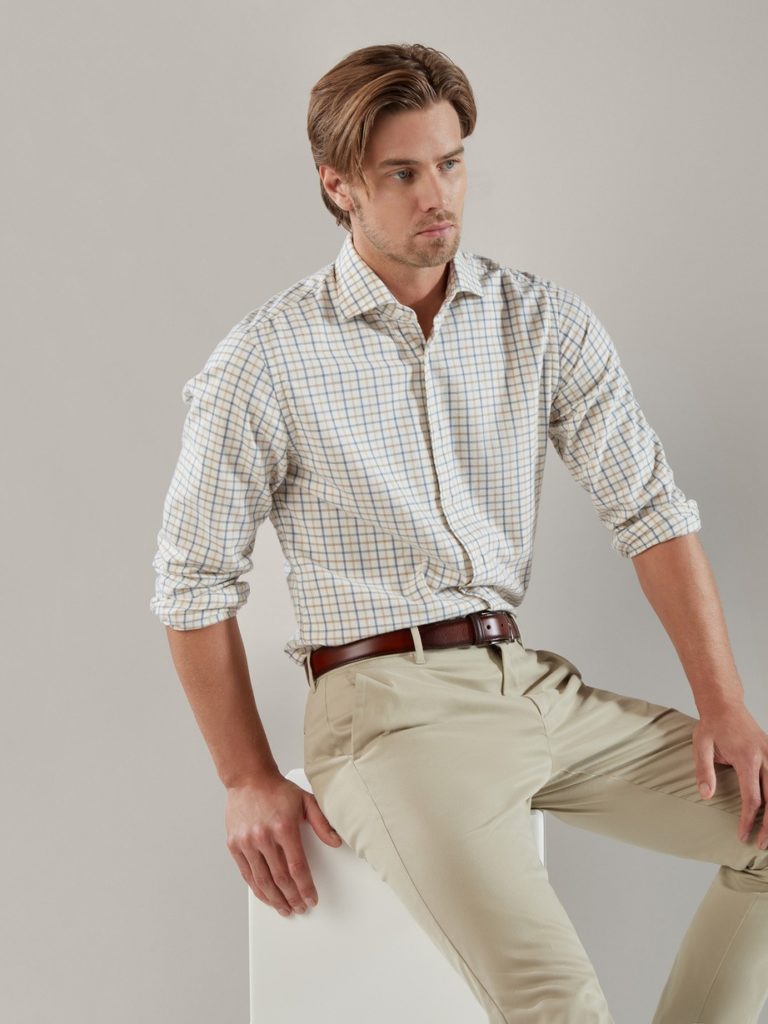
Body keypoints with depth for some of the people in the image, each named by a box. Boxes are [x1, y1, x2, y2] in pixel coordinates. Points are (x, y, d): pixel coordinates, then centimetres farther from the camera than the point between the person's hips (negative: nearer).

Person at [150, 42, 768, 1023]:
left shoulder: (546, 322, 5)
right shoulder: (266, 361, -7)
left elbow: (650, 510, 3)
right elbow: (196, 580, 0)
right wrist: (250, 782, -1)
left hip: (529, 678, 6)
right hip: (385, 698, -5)